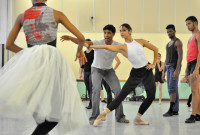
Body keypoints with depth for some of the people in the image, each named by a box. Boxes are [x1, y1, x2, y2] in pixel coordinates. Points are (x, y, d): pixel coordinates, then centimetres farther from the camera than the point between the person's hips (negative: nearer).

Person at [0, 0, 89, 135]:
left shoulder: (22, 16, 19)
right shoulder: (56, 14, 13)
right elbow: (81, 37, 12)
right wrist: (80, 49, 33)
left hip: (30, 57, 3)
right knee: (59, 109, 0)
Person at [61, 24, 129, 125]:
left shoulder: (118, 46, -15)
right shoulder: (98, 43, -25)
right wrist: (70, 38, -54)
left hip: (109, 70, 3)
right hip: (96, 69, -3)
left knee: (118, 90, -7)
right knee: (96, 89, -24)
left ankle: (120, 116, 6)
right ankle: (94, 117, -16)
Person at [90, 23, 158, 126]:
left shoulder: (140, 41, 0)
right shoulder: (122, 47, -7)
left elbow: (155, 49, 9)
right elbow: (106, 47, -18)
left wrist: (153, 64, 2)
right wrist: (90, 46, -27)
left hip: (147, 71, 3)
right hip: (136, 73, -3)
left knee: (151, 96, -1)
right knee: (122, 95, -13)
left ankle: (138, 118, 12)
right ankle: (103, 114, -10)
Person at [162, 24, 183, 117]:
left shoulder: (178, 42, -8)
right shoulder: (168, 44, 21)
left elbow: (180, 57, -17)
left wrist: (177, 70, -26)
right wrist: (164, 72, 17)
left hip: (175, 67, -9)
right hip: (169, 68, 9)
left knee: (172, 88, -15)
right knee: (173, 89, 5)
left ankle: (171, 110, -17)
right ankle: (175, 110, 5)